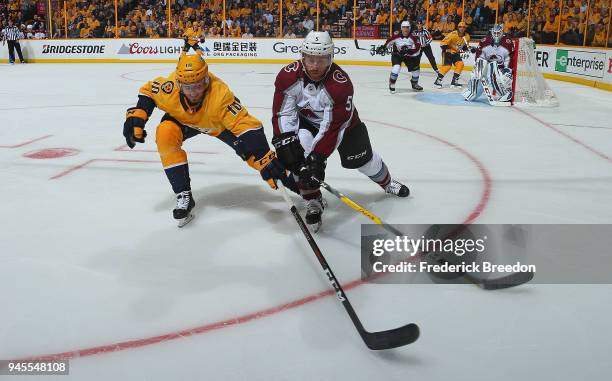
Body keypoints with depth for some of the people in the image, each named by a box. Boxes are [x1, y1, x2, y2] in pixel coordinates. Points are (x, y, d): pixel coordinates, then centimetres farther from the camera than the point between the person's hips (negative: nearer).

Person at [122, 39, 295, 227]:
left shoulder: (220, 94, -42)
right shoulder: (169, 86, -34)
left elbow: (247, 126, -43)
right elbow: (147, 91, -10)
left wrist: (269, 163, -49)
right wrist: (135, 119, -21)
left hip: (218, 122, -2)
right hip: (183, 118, 2)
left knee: (251, 146, -14)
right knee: (165, 134, -28)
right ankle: (183, 195, -15)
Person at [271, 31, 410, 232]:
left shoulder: (341, 84, -36)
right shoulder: (288, 76, -28)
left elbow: (333, 126, -36)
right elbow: (282, 112, -22)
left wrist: (318, 157, -42)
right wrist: (284, 142, -34)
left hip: (343, 120, -1)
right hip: (306, 120, 1)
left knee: (362, 158, 13)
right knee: (299, 153, -28)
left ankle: (387, 183, 47)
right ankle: (313, 202, -10)